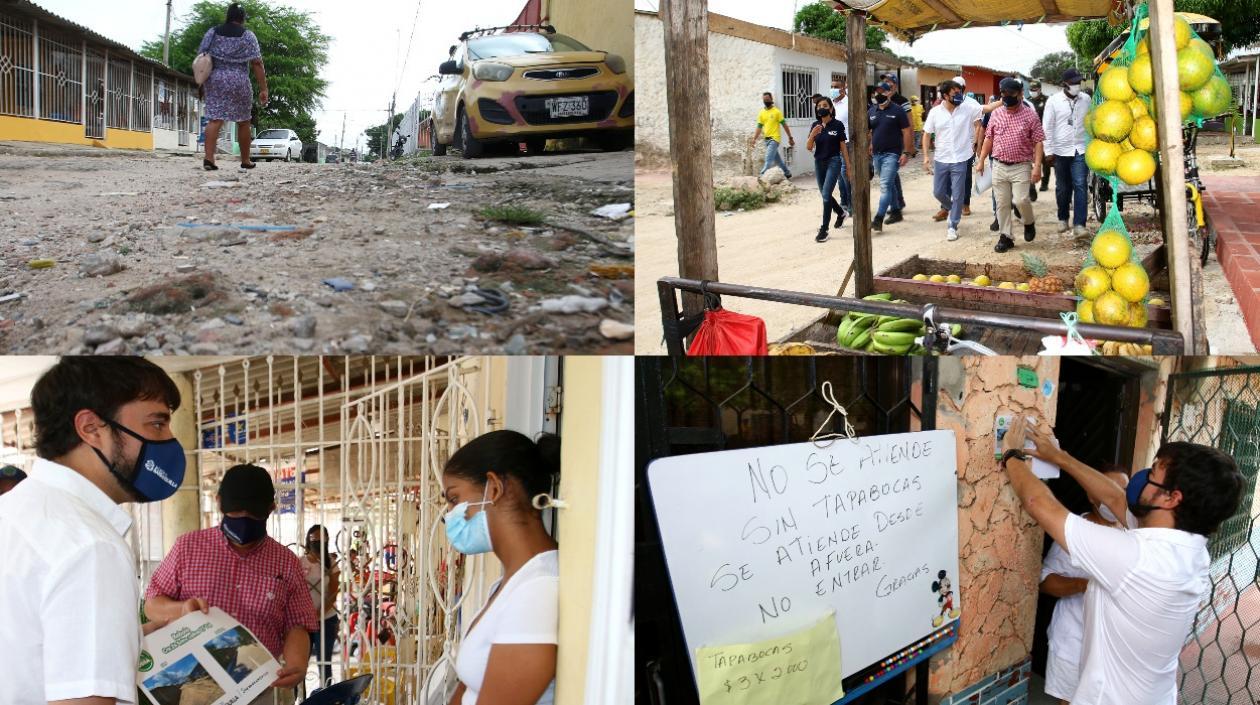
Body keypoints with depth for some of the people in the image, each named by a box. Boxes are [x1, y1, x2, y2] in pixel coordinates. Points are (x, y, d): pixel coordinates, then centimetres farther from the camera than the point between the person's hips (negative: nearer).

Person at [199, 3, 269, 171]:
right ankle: (245, 161, 18)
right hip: (238, 81, -2)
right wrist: (263, 89, -5)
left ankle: (209, 157, -19)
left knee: (214, 119, -4)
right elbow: (257, 63, -5)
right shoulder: (247, 36, 1)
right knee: (243, 122, 10)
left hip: (214, 79, 2)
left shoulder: (212, 32, 10)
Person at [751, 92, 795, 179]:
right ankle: (787, 172, 32)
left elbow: (784, 125, -3)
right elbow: (759, 127, 9)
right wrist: (754, 139, -2)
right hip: (767, 139, 6)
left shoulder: (777, 112, -6)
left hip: (774, 138, -6)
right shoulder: (761, 113, 9)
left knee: (769, 159, -17)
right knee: (777, 159, 16)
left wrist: (790, 138, -2)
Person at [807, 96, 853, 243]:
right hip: (819, 162, 5)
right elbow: (809, 147, 2)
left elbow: (843, 147, -2)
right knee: (824, 195, 15)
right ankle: (841, 213, 44)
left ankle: (824, 229, -9)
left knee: (826, 195, -13)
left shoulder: (837, 125, -6)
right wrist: (813, 134, -17)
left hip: (833, 162, -5)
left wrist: (848, 167, -1)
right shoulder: (815, 125, 4)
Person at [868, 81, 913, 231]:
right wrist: (868, 149, 6)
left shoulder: (897, 111, -5)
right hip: (877, 154, 6)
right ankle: (896, 212, 29)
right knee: (890, 184, 16)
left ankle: (878, 219, -20)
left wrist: (906, 153, -11)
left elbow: (906, 132, -6)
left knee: (885, 185, -14)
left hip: (892, 154, -6)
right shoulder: (871, 112, 9)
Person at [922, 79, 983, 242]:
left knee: (957, 196, 1)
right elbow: (927, 135, 3)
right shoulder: (935, 112, -3)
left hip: (960, 160, -2)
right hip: (940, 160, 2)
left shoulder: (969, 108, -8)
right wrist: (926, 156, -2)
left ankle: (952, 226, 11)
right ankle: (949, 208, 42)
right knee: (938, 192, 12)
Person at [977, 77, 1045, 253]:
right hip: (999, 167, 4)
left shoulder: (1030, 114, -5)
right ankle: (1005, 237, 14)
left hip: (1021, 167, -4)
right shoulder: (996, 114, 6)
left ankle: (1029, 222, 17)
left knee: (1022, 199, -14)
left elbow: (1038, 142, -6)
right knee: (1002, 203, 5)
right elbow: (989, 139, 13)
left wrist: (1037, 166, -14)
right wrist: (981, 161, 9)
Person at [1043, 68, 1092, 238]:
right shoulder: (1053, 102, -2)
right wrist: (1049, 151, -7)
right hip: (1061, 150, -1)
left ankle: (1079, 224, -11)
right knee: (1063, 188, 10)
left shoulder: (1086, 100, 5)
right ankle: (1063, 219, 29)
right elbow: (1047, 127, -2)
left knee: (1080, 186, -9)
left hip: (1081, 149, 1)